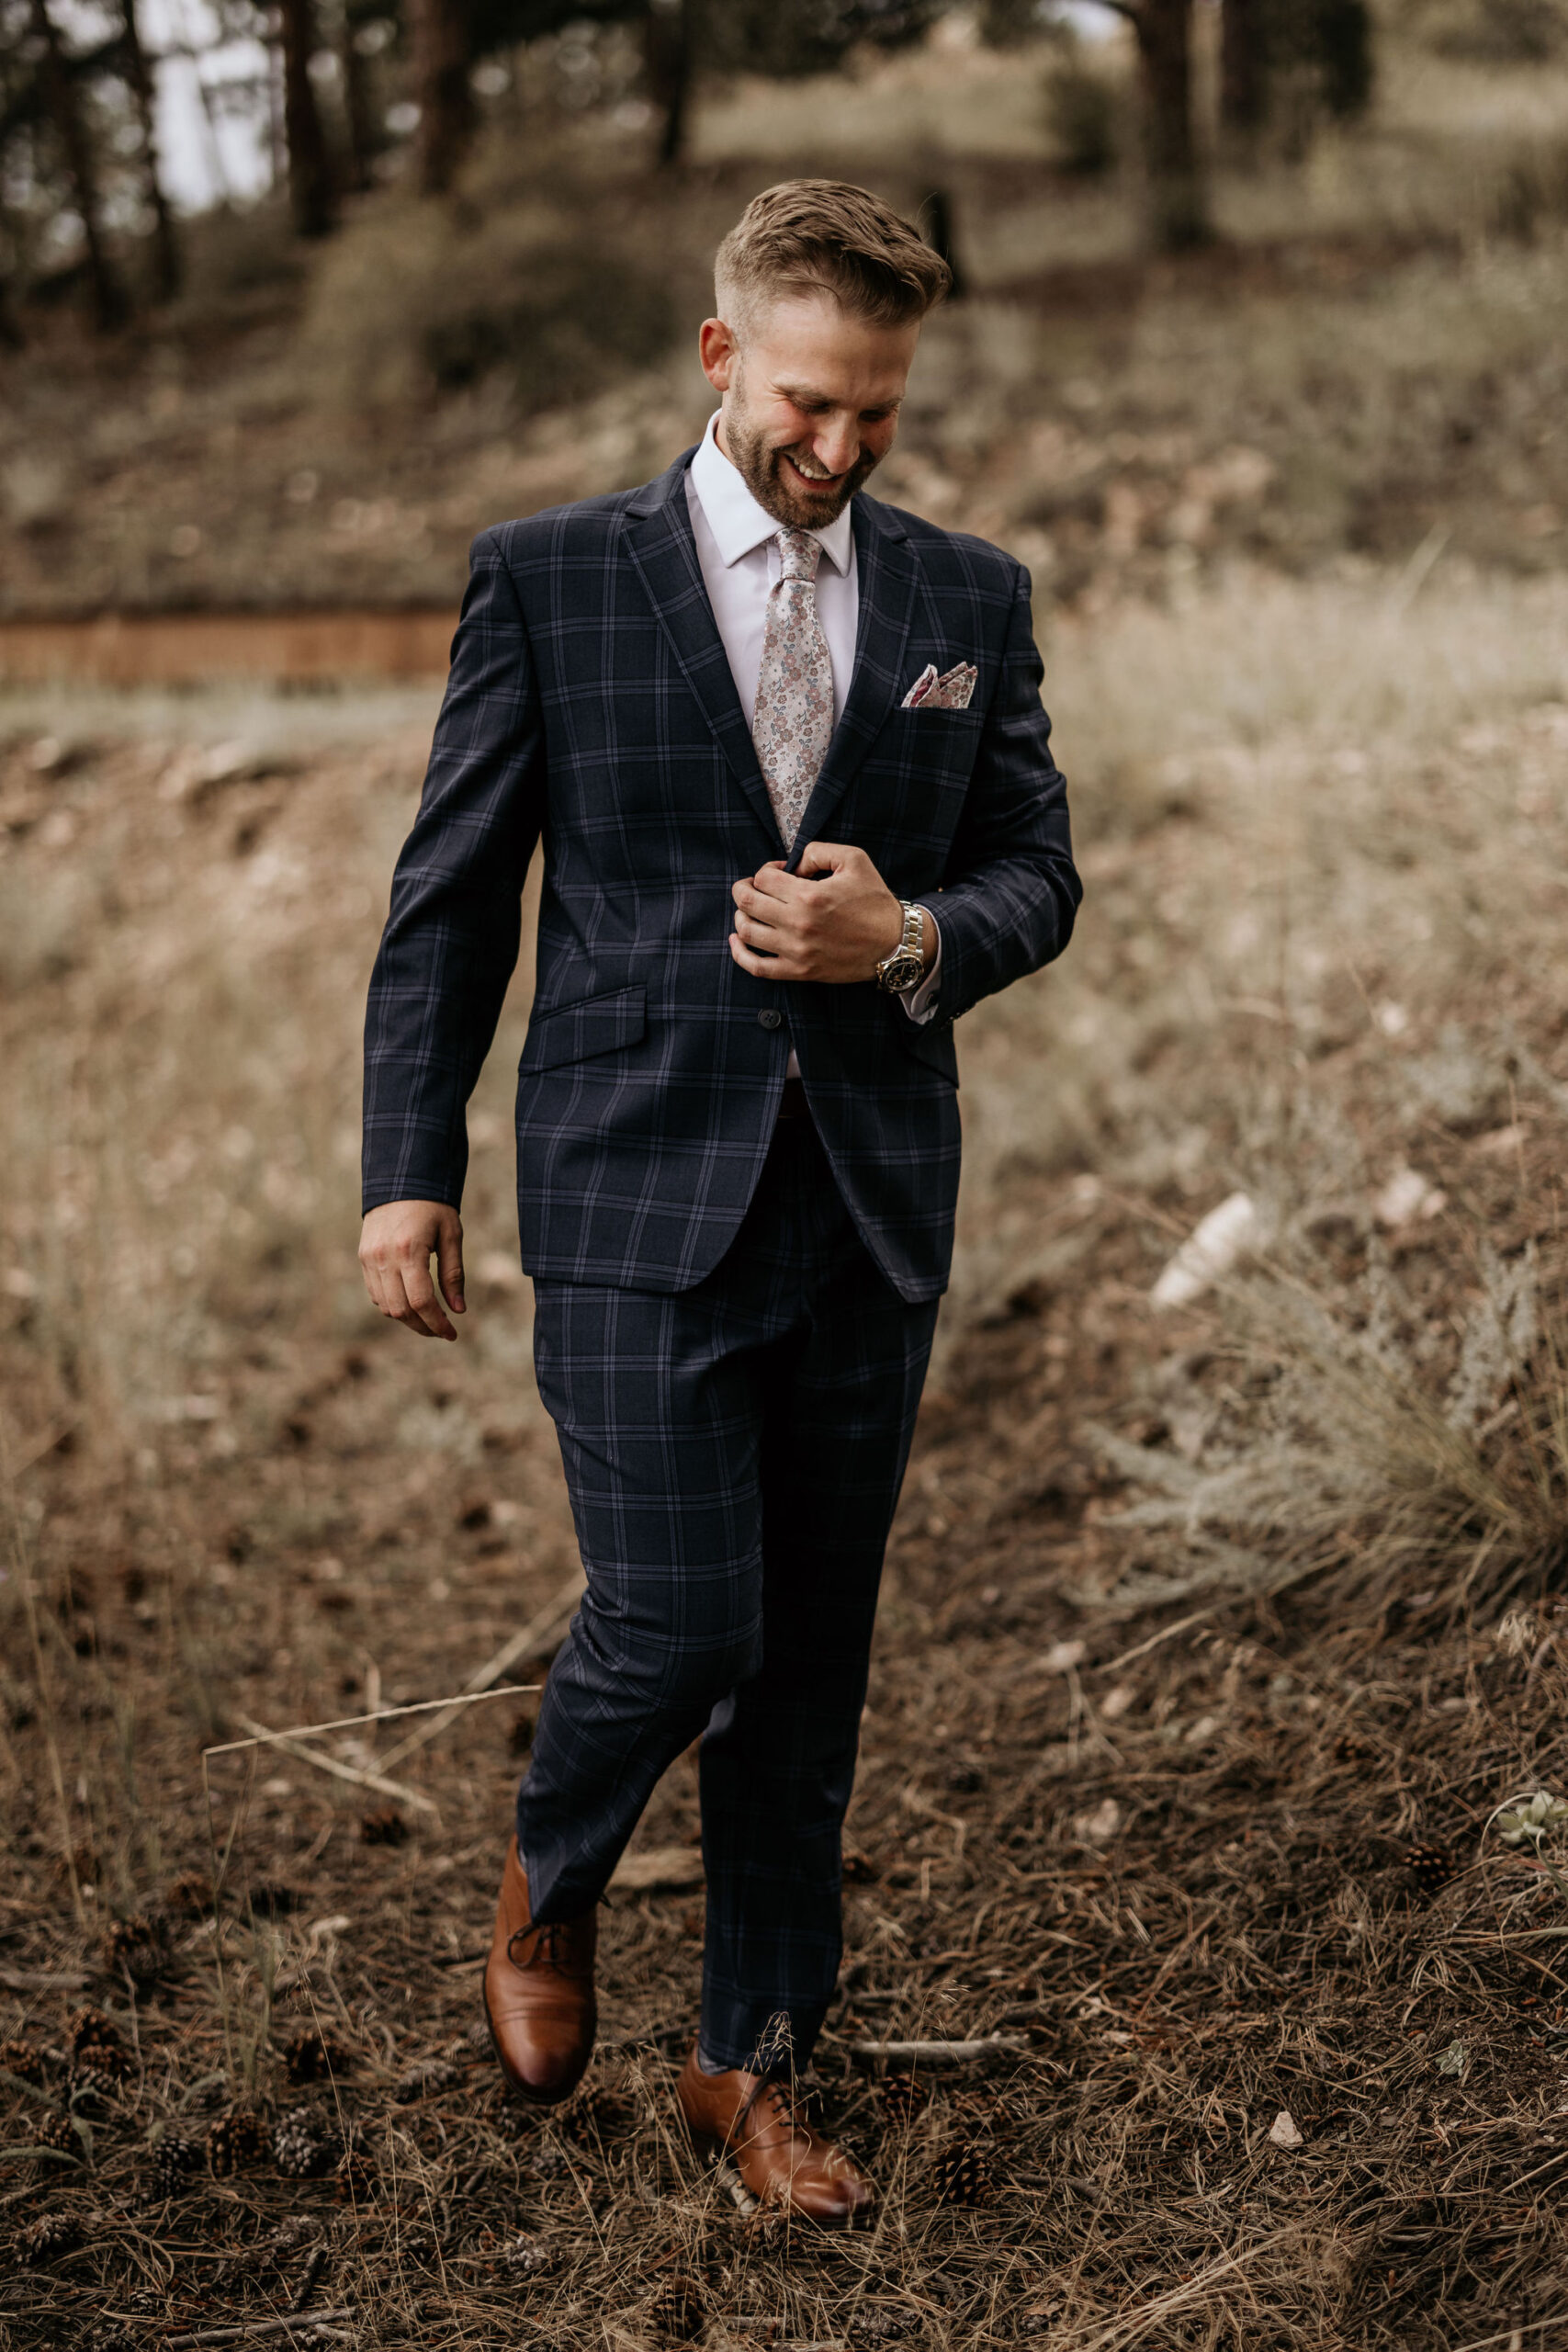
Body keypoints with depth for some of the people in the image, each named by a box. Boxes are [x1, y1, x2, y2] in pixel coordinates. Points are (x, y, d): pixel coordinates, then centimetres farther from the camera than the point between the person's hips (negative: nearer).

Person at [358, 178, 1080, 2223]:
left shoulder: (971, 600, 9)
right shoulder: (551, 579, 0)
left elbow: (1037, 876, 12)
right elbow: (450, 898, 2)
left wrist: (910, 940, -11)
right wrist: (410, 1171, -2)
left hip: (870, 1209, 3)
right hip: (639, 1200, -3)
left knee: (811, 1669, 9)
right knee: (679, 1623, -9)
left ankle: (755, 2065, 27)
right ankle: (551, 1884, 26)